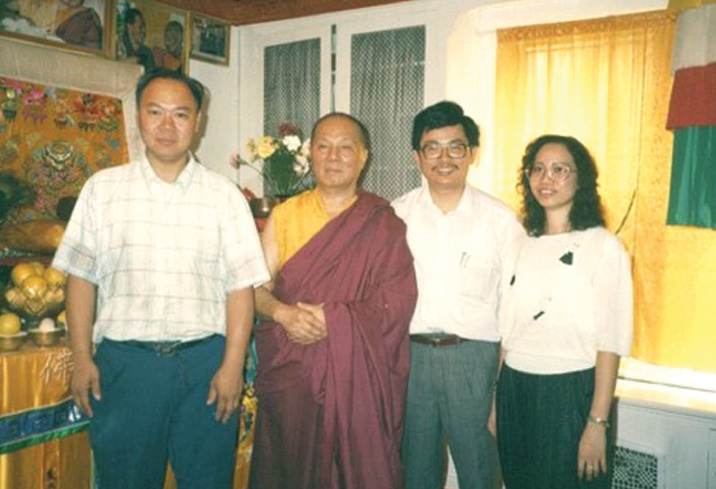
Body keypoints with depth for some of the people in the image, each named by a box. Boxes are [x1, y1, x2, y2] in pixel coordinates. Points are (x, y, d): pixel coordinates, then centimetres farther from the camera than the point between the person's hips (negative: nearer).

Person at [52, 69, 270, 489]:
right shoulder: (102, 188, 6)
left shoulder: (224, 195, 3)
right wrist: (82, 358, 1)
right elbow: (82, 278, 7)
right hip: (123, 363, 1)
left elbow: (240, 285, -1)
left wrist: (233, 365, -8)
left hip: (205, 363, 0)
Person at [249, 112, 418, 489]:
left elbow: (396, 303, -7)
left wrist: (331, 320, -18)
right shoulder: (284, 215, 8)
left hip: (358, 377, -1)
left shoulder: (384, 225, 1)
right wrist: (284, 314, -15)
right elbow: (257, 288, 6)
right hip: (289, 374, 2)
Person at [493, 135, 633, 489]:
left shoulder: (604, 246, -6)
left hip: (572, 393, -4)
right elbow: (507, 331, 10)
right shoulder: (522, 245, 8)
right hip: (514, 392, 5)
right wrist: (495, 403, 7)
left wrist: (597, 424, -14)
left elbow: (610, 342, -10)